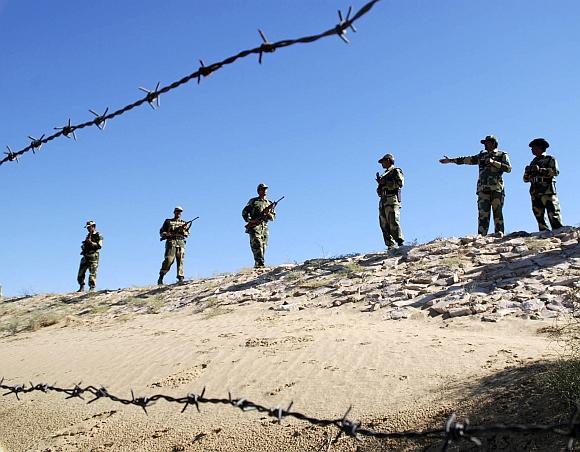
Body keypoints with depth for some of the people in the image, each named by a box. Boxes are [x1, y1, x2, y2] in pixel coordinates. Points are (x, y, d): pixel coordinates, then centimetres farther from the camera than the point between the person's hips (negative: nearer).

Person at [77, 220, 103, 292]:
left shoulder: (98, 236, -2)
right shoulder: (88, 235, 20)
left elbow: (99, 246, -14)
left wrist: (91, 242, -20)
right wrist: (84, 245, 4)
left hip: (93, 257, -7)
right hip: (85, 256, 7)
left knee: (92, 273, -11)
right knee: (81, 273, 5)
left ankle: (92, 288, -8)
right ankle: (81, 287, 15)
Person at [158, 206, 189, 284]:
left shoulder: (183, 223, 21)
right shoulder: (168, 221, 15)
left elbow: (187, 234, 11)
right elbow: (161, 232, 11)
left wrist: (183, 230, -8)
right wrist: (168, 234, -9)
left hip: (181, 243, 3)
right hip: (171, 242, -3)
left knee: (180, 261, -5)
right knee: (169, 260, -14)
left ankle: (180, 278, -8)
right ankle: (161, 277, -7)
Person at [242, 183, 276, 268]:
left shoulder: (269, 203, 19)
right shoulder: (253, 201, 7)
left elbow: (274, 216, 19)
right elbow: (244, 213, 3)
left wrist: (270, 215, -5)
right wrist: (251, 221, -13)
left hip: (264, 227, 5)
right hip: (255, 226, -5)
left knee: (263, 246, 1)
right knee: (257, 245, -18)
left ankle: (257, 264, 6)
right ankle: (259, 262, -27)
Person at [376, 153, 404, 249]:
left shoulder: (396, 171, 7)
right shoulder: (384, 174, 29)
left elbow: (400, 183, -11)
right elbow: (379, 191, 28)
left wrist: (385, 183, -10)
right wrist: (379, 183, 7)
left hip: (392, 200, -8)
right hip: (383, 202, 8)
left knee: (393, 223, -19)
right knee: (384, 226, -1)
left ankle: (400, 242, -21)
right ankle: (390, 246, -3)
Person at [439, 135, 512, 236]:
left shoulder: (502, 155, 10)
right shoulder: (482, 156, 24)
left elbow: (509, 168, -3)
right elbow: (467, 159, 28)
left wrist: (493, 162, -9)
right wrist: (450, 160, 28)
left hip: (497, 188, -3)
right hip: (483, 188, 3)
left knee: (497, 211, -9)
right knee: (483, 213, -6)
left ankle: (499, 234, -12)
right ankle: (481, 236, -13)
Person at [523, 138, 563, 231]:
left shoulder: (550, 159, 7)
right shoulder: (533, 162, 23)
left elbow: (555, 171, -10)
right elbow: (526, 179, 20)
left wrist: (540, 170, -17)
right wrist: (527, 172, -1)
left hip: (547, 191, -6)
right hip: (535, 193, 6)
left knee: (553, 215, -13)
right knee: (539, 216, 3)